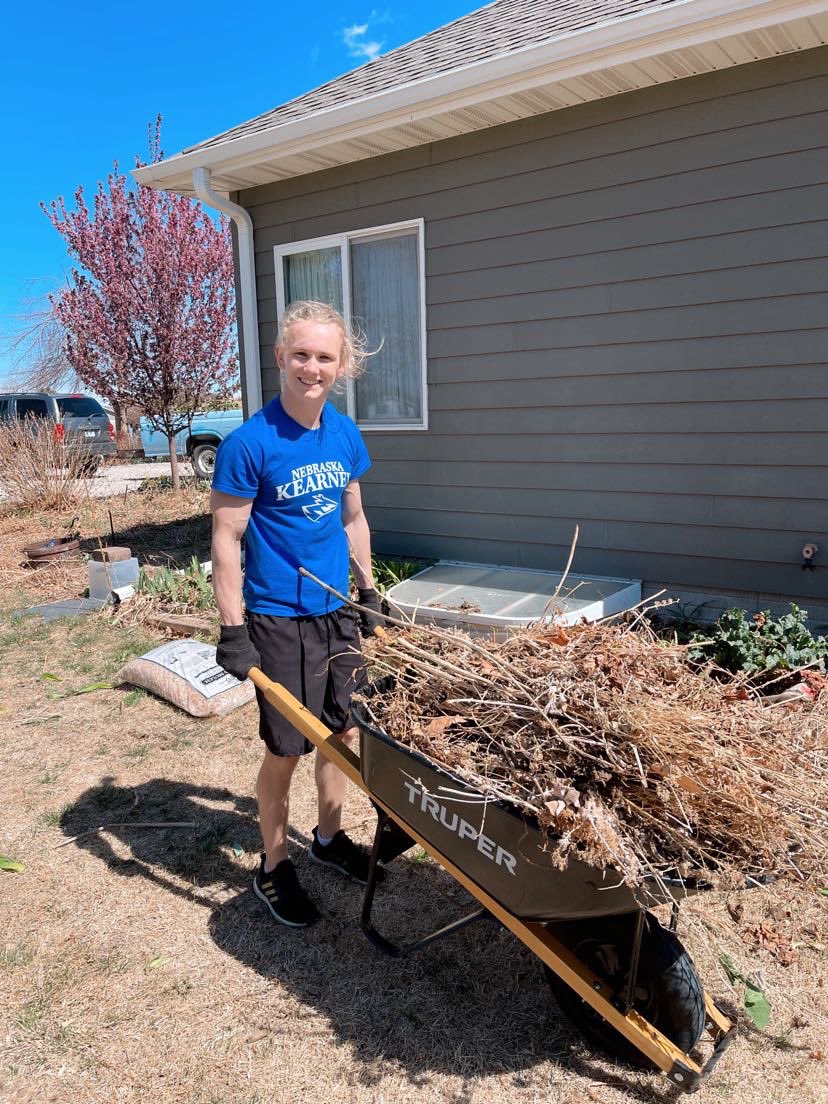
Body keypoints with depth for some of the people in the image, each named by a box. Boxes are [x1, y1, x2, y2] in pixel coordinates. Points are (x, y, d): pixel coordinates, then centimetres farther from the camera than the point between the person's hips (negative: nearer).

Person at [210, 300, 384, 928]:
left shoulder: (346, 435, 2)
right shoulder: (248, 444, -16)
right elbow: (227, 540, -13)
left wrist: (369, 592, 15)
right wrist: (233, 631, -15)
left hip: (340, 612, 6)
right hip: (280, 621, -6)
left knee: (342, 732, 16)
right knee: (287, 749, 4)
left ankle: (329, 837, 39)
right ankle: (273, 866, 26)